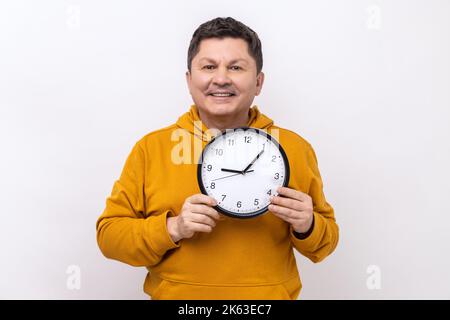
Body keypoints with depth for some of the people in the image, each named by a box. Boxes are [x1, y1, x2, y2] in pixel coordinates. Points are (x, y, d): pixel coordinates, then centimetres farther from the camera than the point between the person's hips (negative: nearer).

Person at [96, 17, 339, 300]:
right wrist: (172, 228, -21)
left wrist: (307, 227, -18)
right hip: (175, 293, 0)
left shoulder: (295, 148, -5)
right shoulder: (150, 148, -8)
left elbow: (326, 239, 3)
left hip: (270, 293, 1)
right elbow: (109, 234, -6)